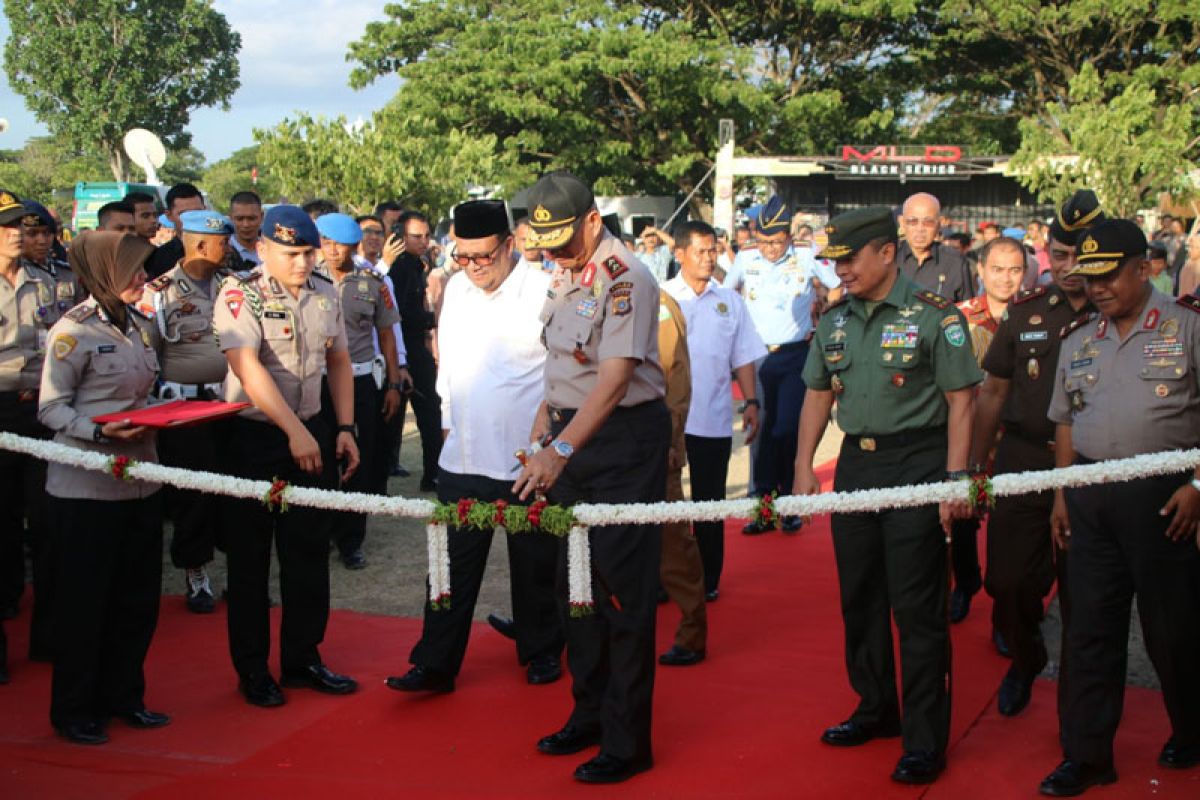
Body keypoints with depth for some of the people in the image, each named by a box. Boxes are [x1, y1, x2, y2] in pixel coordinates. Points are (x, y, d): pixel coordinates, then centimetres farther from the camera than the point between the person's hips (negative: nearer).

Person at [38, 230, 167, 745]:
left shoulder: (140, 326, 10)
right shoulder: (73, 331, -13)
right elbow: (51, 408, -13)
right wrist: (101, 431, -27)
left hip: (140, 480, 7)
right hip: (86, 486, -7)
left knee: (138, 597, 12)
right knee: (84, 600, 3)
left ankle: (123, 695, 28)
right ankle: (74, 711, 16)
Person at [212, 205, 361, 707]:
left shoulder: (326, 295, 5)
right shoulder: (240, 296, -13)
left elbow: (338, 361, 15)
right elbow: (247, 366, -25)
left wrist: (345, 429, 7)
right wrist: (294, 431, -31)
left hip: (313, 434, 5)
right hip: (254, 436, -5)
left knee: (310, 551, 10)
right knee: (250, 557, 4)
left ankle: (302, 658, 24)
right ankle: (252, 669, 16)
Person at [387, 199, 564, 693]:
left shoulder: (543, 292, -12)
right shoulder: (456, 288, 7)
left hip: (528, 461, -4)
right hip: (463, 456, 4)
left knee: (534, 565, 12)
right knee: (454, 565, 7)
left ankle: (541, 651, 31)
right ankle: (435, 664, 14)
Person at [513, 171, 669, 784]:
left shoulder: (623, 278, -19)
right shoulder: (564, 274, 9)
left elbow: (615, 377, -26)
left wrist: (561, 450, -31)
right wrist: (546, 415, 14)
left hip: (625, 439, -9)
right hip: (572, 434, 9)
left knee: (622, 588, -4)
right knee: (573, 580, 15)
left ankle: (627, 741, 6)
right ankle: (589, 715, 30)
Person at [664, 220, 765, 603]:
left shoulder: (730, 301, 8)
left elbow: (743, 358, 9)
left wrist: (751, 402, 0)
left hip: (713, 419, 2)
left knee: (709, 501, 9)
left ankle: (708, 579, 19)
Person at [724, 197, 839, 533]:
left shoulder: (808, 259, -3)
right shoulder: (745, 260, 4)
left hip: (795, 357, -2)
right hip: (757, 356, 2)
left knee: (789, 430, -6)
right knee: (762, 431, 2)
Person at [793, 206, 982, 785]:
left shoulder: (934, 317, -8)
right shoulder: (835, 321, 10)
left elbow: (960, 401, -8)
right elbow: (819, 393, 16)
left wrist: (955, 478, -14)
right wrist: (804, 467, 9)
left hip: (917, 464, -6)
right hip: (856, 465, 6)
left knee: (917, 607, -4)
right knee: (859, 596, 14)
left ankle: (925, 739, 5)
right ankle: (876, 710, 30)